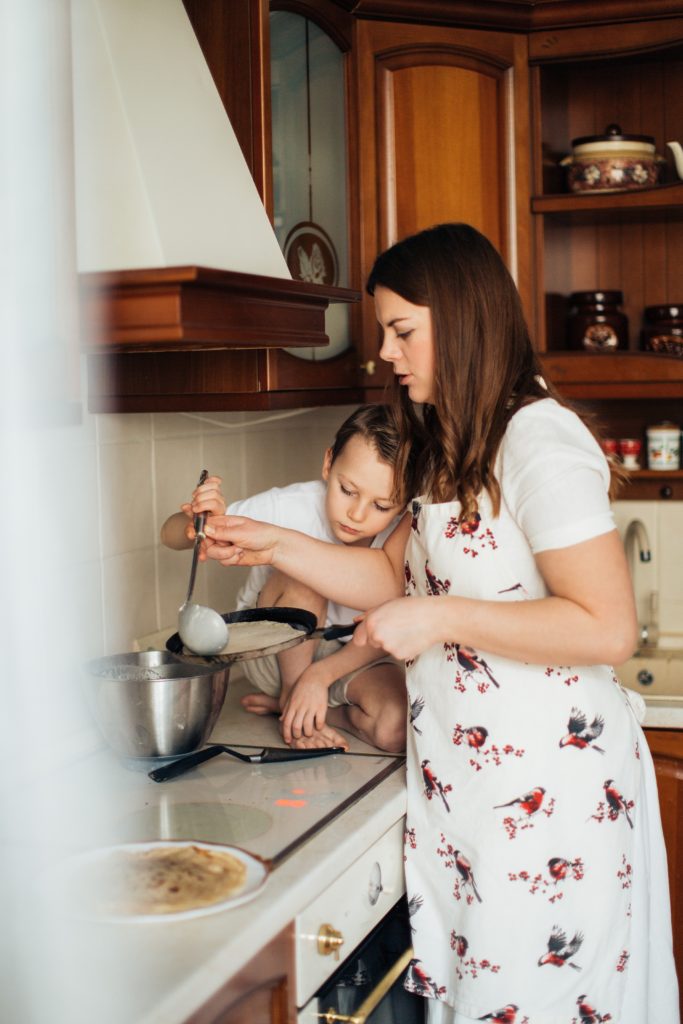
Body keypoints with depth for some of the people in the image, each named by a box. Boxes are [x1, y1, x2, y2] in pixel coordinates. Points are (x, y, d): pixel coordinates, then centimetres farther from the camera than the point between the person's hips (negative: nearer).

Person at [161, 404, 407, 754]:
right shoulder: (291, 508, -25)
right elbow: (170, 535, -19)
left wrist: (321, 675, -31)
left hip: (349, 657, 1)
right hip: (274, 654, -1)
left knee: (396, 728, -28)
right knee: (303, 576, -32)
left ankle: (287, 705, -3)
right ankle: (290, 696, -11)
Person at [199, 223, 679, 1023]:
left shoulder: (540, 441, -16)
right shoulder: (451, 451, 14)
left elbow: (607, 628, -23)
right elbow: (394, 578, 16)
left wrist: (439, 619, -20)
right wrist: (275, 546, 6)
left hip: (546, 785, -8)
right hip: (460, 775, 8)